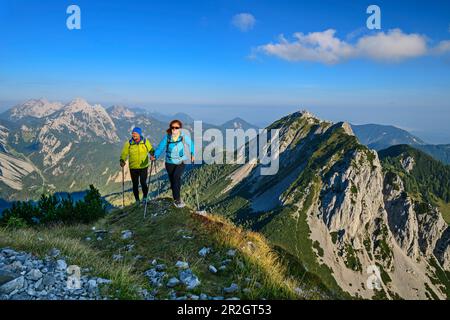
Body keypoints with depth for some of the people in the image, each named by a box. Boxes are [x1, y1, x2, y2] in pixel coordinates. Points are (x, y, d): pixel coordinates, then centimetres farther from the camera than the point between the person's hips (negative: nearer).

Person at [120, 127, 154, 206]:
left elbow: (151, 150, 7)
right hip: (133, 168, 1)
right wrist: (122, 161, -18)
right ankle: (137, 199, 27)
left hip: (143, 167, -1)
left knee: (143, 183, -7)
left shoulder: (145, 142, -1)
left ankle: (145, 197, 21)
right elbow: (124, 153, 0)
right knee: (135, 184, 7)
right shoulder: (128, 143, -2)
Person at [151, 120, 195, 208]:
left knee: (176, 176, -26)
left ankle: (177, 199, -17)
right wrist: (155, 156, -29)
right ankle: (177, 200, 29)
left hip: (181, 162, -2)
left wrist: (192, 154, 7)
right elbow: (160, 147, -14)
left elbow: (191, 144, 7)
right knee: (172, 181, 10)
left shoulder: (184, 137, -10)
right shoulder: (167, 137, -11)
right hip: (170, 162, 2)